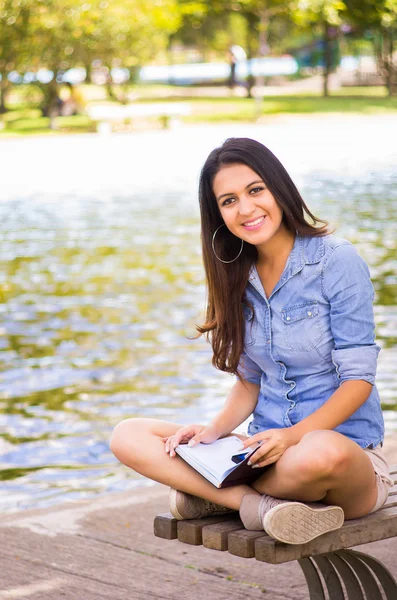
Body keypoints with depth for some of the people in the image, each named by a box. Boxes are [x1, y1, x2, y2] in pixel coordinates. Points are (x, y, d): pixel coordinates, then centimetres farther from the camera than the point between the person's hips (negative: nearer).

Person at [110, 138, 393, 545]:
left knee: (322, 452, -43)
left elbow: (358, 378, -12)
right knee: (127, 436, -11)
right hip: (266, 452, 6)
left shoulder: (336, 260, -9)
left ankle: (212, 497, -15)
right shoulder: (238, 277, 9)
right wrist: (214, 431, -6)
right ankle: (264, 506, -25)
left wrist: (295, 435, -26)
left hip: (349, 451, -5)